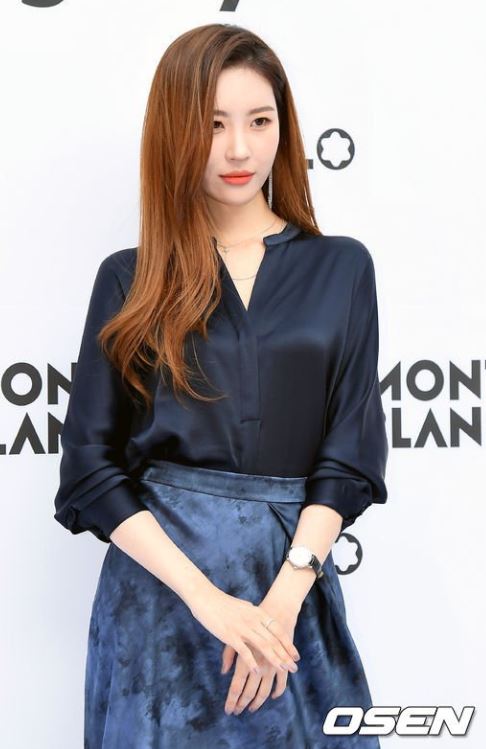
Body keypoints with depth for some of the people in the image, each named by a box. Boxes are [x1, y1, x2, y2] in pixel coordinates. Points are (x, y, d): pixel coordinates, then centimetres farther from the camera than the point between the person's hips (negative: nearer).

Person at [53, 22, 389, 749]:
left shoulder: (340, 268, 3)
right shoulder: (130, 278, 1)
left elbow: (351, 452, -2)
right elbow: (90, 469, -3)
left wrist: (283, 598, -15)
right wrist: (208, 598, -14)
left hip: (294, 575, 1)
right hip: (159, 585, 0)